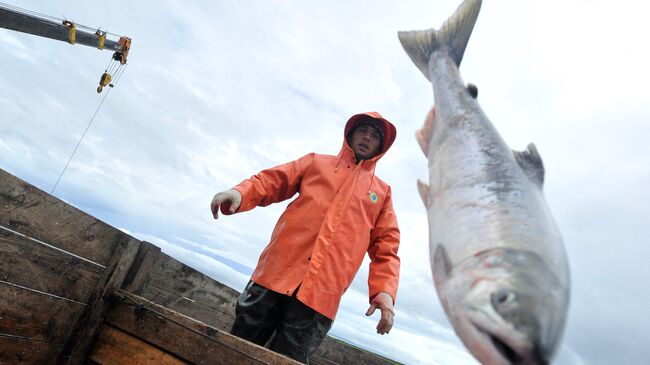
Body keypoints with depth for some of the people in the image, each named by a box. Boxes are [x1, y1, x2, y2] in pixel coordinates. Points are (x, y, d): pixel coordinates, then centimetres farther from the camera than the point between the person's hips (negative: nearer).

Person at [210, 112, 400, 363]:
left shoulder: (382, 191, 17)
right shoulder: (316, 162, 17)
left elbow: (386, 247, 11)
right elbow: (270, 182, 9)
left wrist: (385, 290, -5)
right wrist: (240, 193, -12)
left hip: (322, 295, 0)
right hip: (277, 272, 1)